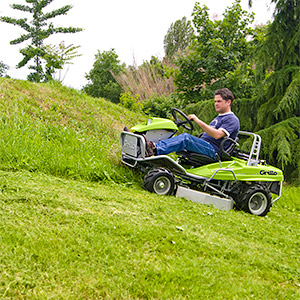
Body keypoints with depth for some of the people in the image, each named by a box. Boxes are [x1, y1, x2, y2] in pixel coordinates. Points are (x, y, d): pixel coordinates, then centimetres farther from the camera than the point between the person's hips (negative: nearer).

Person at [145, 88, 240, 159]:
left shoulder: (232, 119, -1)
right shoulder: (218, 118, 31)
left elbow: (217, 135, -19)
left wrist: (199, 121, -23)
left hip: (213, 152, -9)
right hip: (203, 147, 9)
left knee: (186, 138, -31)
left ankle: (155, 149, -45)